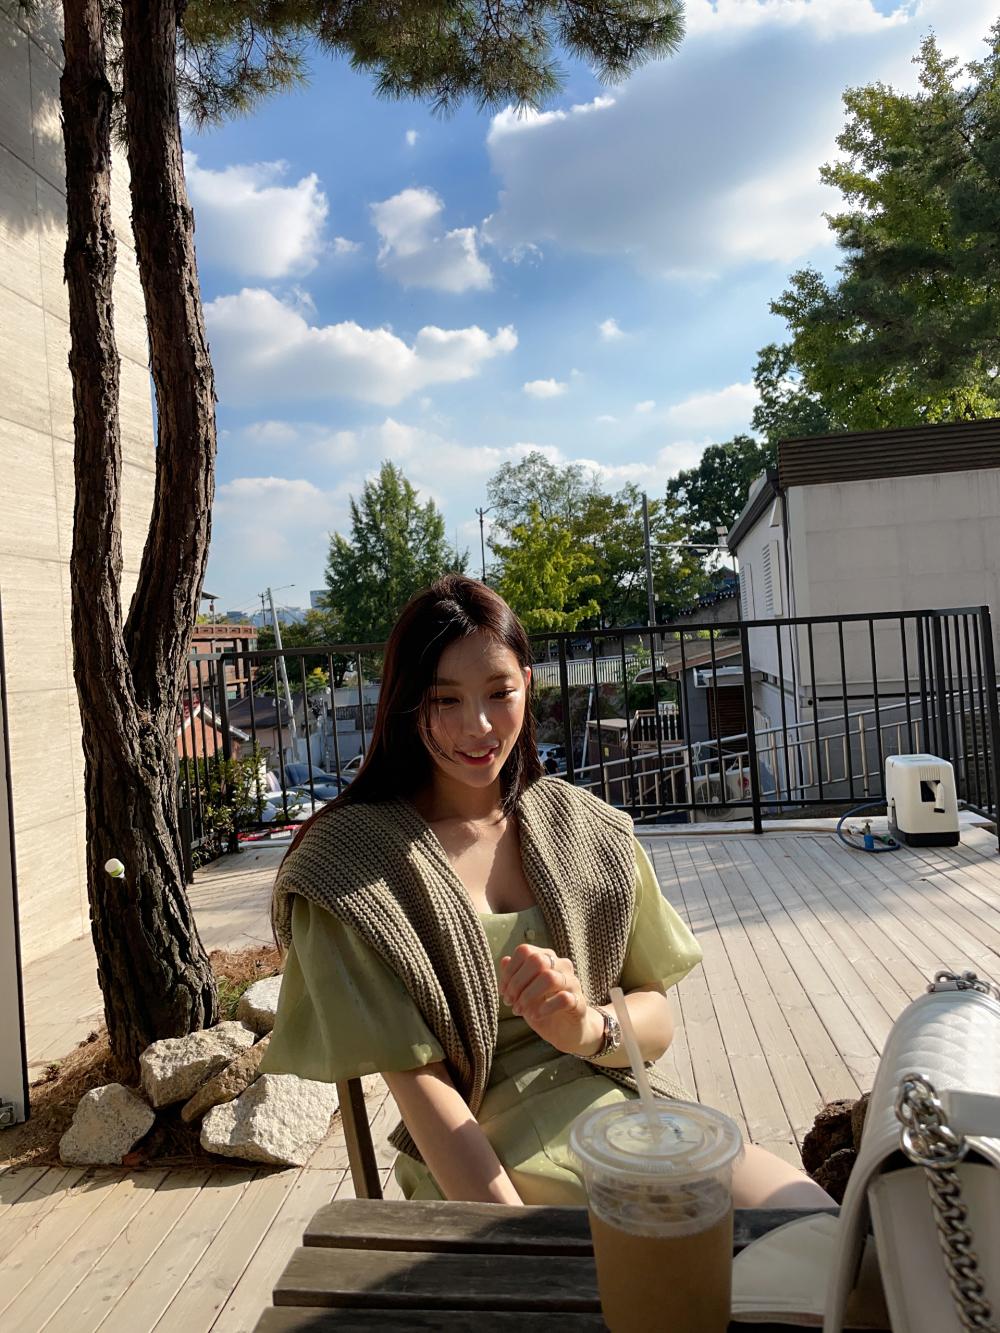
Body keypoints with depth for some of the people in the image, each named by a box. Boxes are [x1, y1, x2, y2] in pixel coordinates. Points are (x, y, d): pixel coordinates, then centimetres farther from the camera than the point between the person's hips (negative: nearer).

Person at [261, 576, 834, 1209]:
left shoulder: (586, 825, 4)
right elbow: (416, 1079, -11)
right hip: (489, 1155, -3)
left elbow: (658, 1019, 4)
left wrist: (586, 1028, -18)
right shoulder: (352, 861, -8)